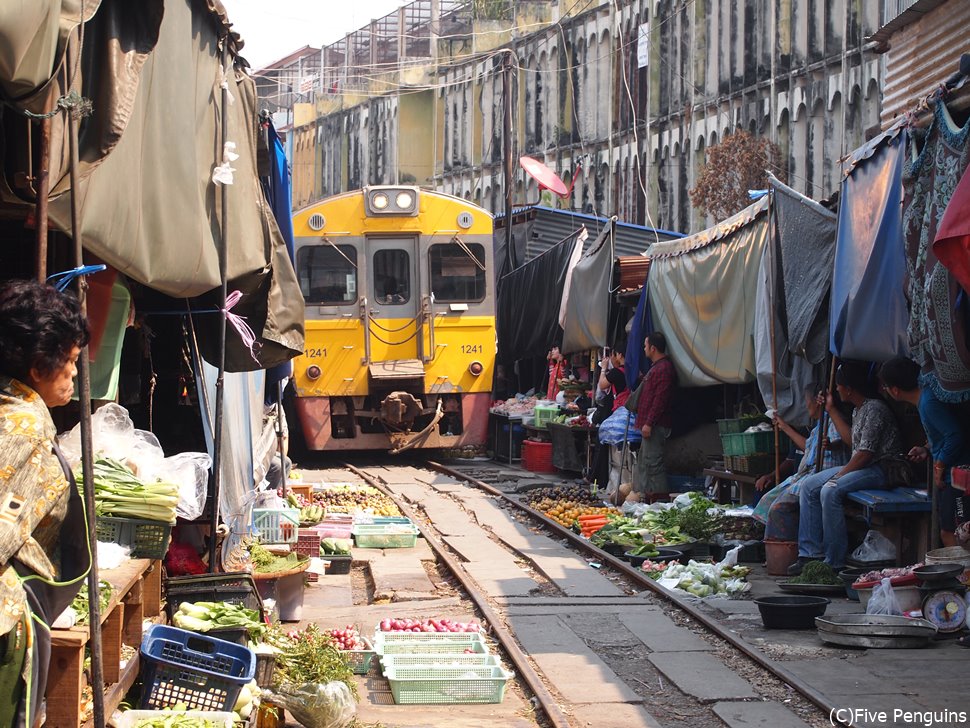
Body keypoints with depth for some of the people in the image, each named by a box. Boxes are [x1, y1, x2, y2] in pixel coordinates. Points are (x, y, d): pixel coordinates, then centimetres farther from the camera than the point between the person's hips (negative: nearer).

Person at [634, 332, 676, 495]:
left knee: (652, 463, -12)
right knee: (643, 461, 16)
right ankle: (639, 493, 22)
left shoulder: (664, 369, -16)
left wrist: (649, 423, -24)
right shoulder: (656, 366, 19)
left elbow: (660, 399, -22)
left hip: (655, 426, -11)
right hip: (650, 424, 11)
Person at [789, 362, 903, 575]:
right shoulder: (858, 410, 14)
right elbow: (852, 439, 26)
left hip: (881, 468, -11)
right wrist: (831, 410, 27)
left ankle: (834, 563, -25)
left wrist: (839, 475, -18)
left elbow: (865, 453, -21)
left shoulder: (875, 409, -17)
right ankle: (811, 553, -2)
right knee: (807, 486, 2)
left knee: (830, 491, -30)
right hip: (861, 466, 11)